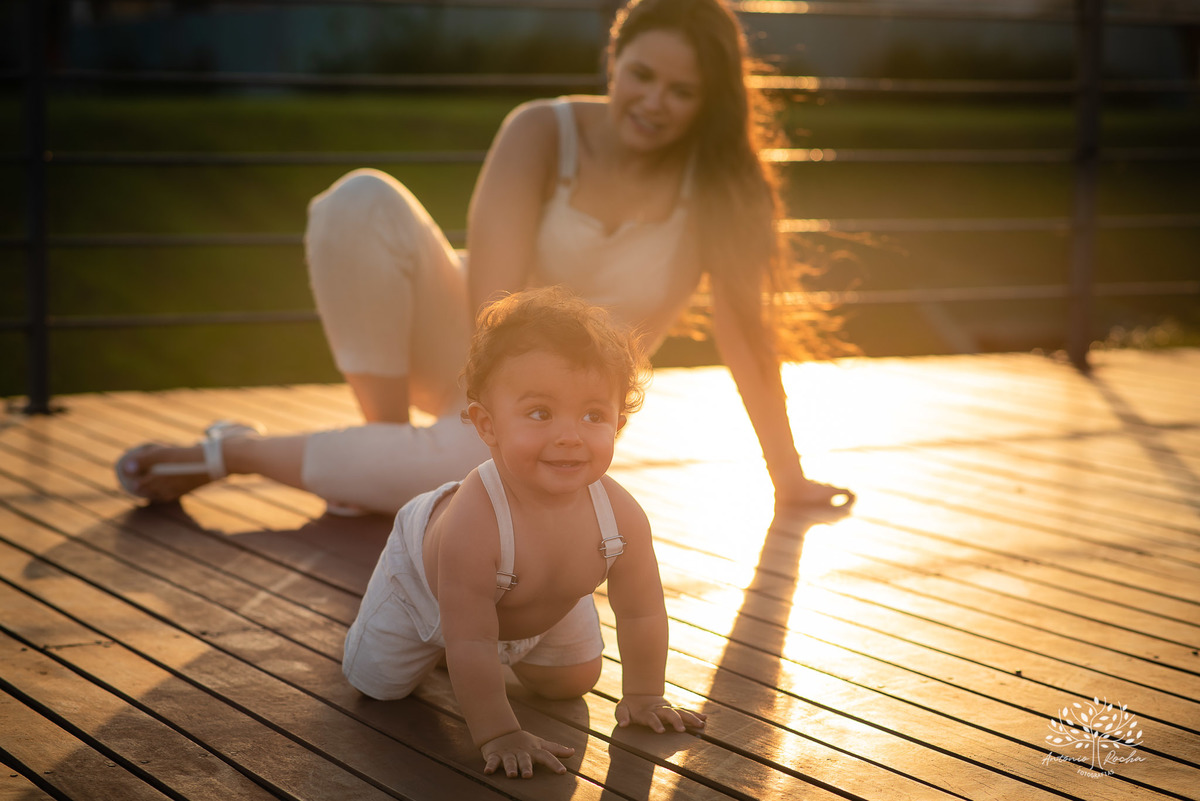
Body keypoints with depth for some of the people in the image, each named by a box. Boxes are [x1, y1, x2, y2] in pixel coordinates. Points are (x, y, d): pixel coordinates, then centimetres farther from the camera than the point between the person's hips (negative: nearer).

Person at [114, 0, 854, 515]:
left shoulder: (720, 185, -12)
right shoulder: (541, 133, -15)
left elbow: (747, 330, -10)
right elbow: (494, 297, -24)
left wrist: (789, 478, -9)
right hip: (473, 352, 0)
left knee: (473, 468, -39)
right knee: (363, 200, -28)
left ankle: (234, 455, -17)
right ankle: (387, 428, -16)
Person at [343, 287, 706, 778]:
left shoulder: (623, 517, -37)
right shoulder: (473, 522, -50)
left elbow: (641, 614, -19)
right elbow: (470, 646, -41)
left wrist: (642, 697, -10)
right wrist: (498, 734, -38)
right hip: (423, 579, -4)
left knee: (571, 680, 20)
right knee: (375, 680, 10)